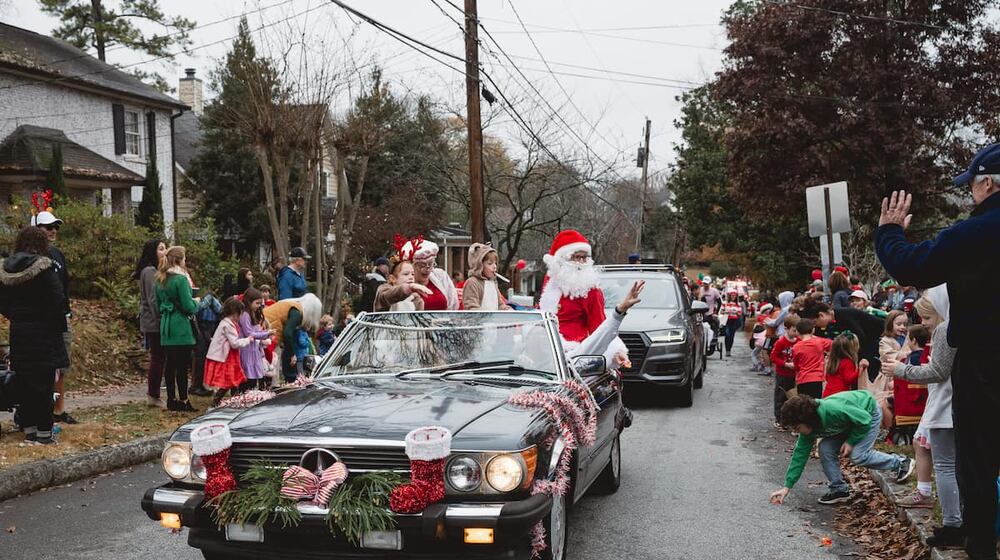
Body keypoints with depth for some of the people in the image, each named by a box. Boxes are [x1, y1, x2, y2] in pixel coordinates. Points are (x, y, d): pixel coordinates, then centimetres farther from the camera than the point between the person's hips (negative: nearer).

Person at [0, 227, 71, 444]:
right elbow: (57, 301, -15)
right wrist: (59, 328, -5)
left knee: (24, 383, 12)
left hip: (18, 334, 6)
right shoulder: (44, 268, -14)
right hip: (43, 334, -6)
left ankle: (29, 430, 17)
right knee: (43, 383, 1)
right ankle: (44, 432, 4)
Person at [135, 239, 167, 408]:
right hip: (154, 322, -10)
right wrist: (160, 320, -17)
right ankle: (154, 395, 1)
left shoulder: (153, 271, 17)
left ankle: (152, 394, 17)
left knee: (157, 358, 11)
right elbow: (153, 299, -17)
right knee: (157, 358, -5)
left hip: (152, 323, 10)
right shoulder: (150, 271, -13)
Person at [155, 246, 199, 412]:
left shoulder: (161, 280, 12)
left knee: (169, 364, 10)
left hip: (166, 326, 8)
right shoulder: (181, 279, -13)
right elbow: (188, 307, -15)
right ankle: (183, 400, -2)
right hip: (181, 328, -8)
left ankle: (171, 400, 15)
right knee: (182, 365, -4)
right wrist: (196, 302, 3)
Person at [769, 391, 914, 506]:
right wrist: (787, 487, -11)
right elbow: (800, 454, -10)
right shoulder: (809, 427, -16)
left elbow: (864, 420, -29)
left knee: (857, 455, -19)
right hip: (851, 417, 7)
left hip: (869, 413, -7)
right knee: (826, 448, -11)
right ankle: (839, 489, 2)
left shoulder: (832, 410, -41)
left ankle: (899, 463, 3)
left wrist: (851, 441, -21)